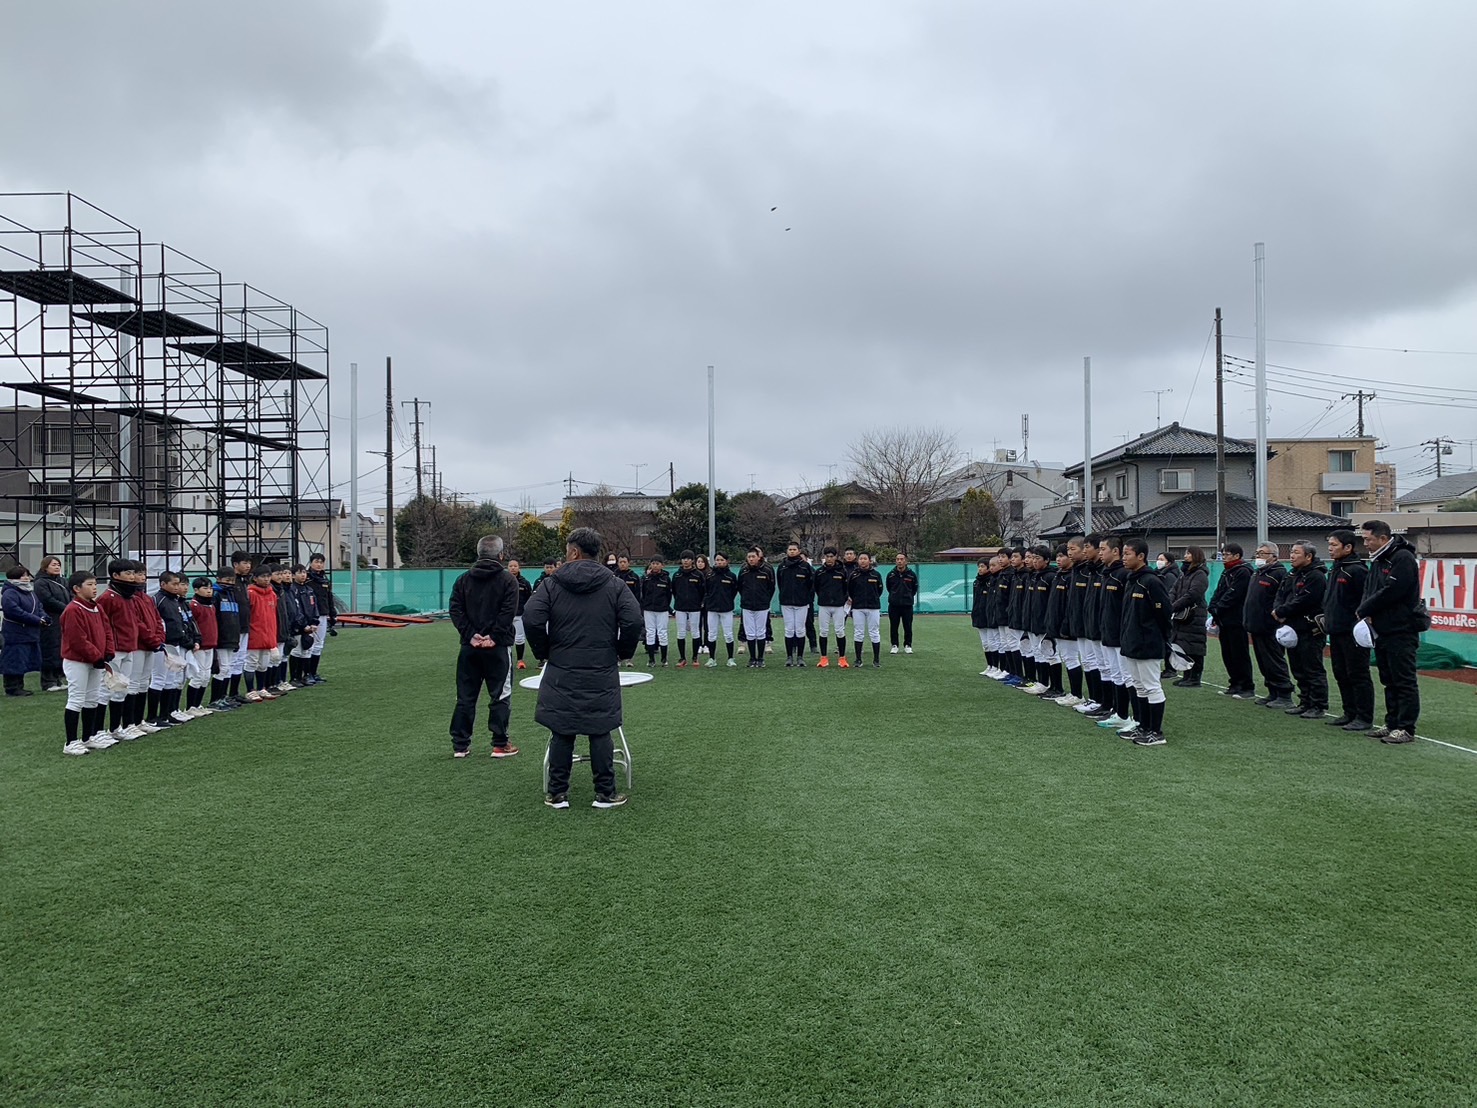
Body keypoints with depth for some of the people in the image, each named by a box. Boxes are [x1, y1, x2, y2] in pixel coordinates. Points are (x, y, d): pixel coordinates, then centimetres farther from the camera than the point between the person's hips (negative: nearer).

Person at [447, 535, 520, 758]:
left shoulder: (463, 580, 8)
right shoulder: (507, 580, -4)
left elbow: (455, 610, -1)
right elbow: (508, 612, -14)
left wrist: (470, 635, -5)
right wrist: (494, 637, -12)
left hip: (470, 647, 4)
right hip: (498, 648, -4)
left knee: (465, 697, 10)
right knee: (500, 696, 4)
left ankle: (460, 744, 12)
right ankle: (500, 744, 5)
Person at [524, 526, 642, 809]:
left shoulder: (552, 585, -1)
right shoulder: (614, 586, 0)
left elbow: (532, 618, -11)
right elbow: (633, 621, -10)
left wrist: (545, 652, 3)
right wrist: (621, 651, 6)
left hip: (561, 675, 0)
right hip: (602, 676, 0)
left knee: (561, 734, 6)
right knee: (600, 733, 5)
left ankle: (557, 794, 12)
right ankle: (605, 793, 9)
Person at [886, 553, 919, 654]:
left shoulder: (911, 575, -1)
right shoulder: (891, 575, 0)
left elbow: (914, 589, 12)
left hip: (907, 605, -1)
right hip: (893, 605, 1)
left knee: (908, 626, 4)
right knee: (893, 626, 5)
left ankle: (907, 645, 15)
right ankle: (894, 645, 15)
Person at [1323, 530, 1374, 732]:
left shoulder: (1357, 570, -14)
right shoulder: (1336, 570, 16)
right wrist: (1325, 618, 18)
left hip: (1353, 633, -10)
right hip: (1336, 631, 10)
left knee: (1358, 675, -4)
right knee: (1341, 675, 14)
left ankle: (1364, 718, 2)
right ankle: (1349, 713, 23)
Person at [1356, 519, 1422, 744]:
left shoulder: (1403, 558, -13)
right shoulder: (1377, 561, 15)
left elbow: (1390, 592, -20)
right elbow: (1369, 591, 14)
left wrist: (1363, 610, -10)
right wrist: (1365, 611, -6)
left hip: (1401, 632, -9)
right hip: (1381, 631, 9)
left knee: (1404, 681, -5)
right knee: (1389, 681, 13)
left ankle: (1406, 729, -2)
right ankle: (1392, 724, 20)